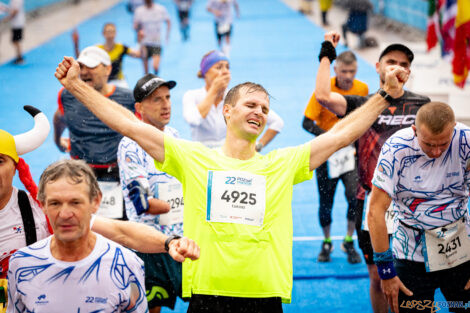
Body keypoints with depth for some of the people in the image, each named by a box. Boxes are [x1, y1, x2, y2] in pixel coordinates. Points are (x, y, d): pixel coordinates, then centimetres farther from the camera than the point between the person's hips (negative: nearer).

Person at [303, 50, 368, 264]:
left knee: (354, 194, -17)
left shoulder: (362, 89, -4)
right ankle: (326, 243, 30)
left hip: (351, 150, 1)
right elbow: (307, 123, -12)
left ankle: (349, 242, 4)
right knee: (326, 201, 7)